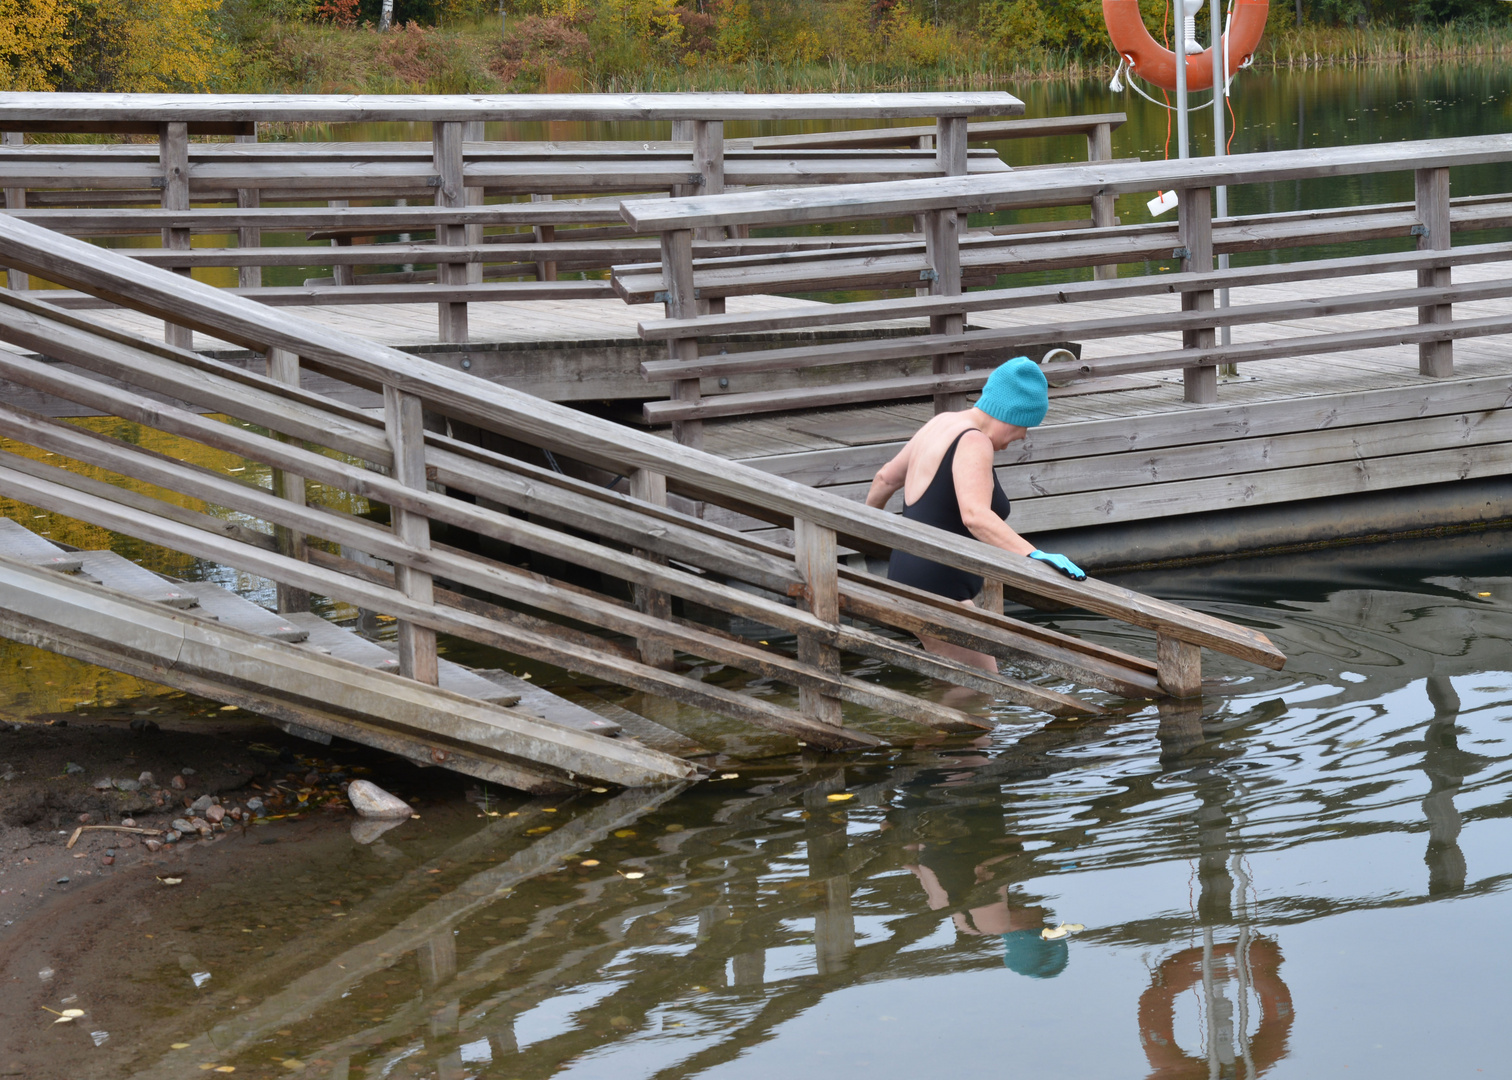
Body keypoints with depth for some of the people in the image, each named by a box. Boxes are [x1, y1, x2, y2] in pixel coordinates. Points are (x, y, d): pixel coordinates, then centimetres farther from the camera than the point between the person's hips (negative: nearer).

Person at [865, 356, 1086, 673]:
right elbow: (975, 516, -34)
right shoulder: (973, 443, -16)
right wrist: (1036, 557, -42)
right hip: (935, 588, -10)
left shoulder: (942, 424, 15)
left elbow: (885, 478, 29)